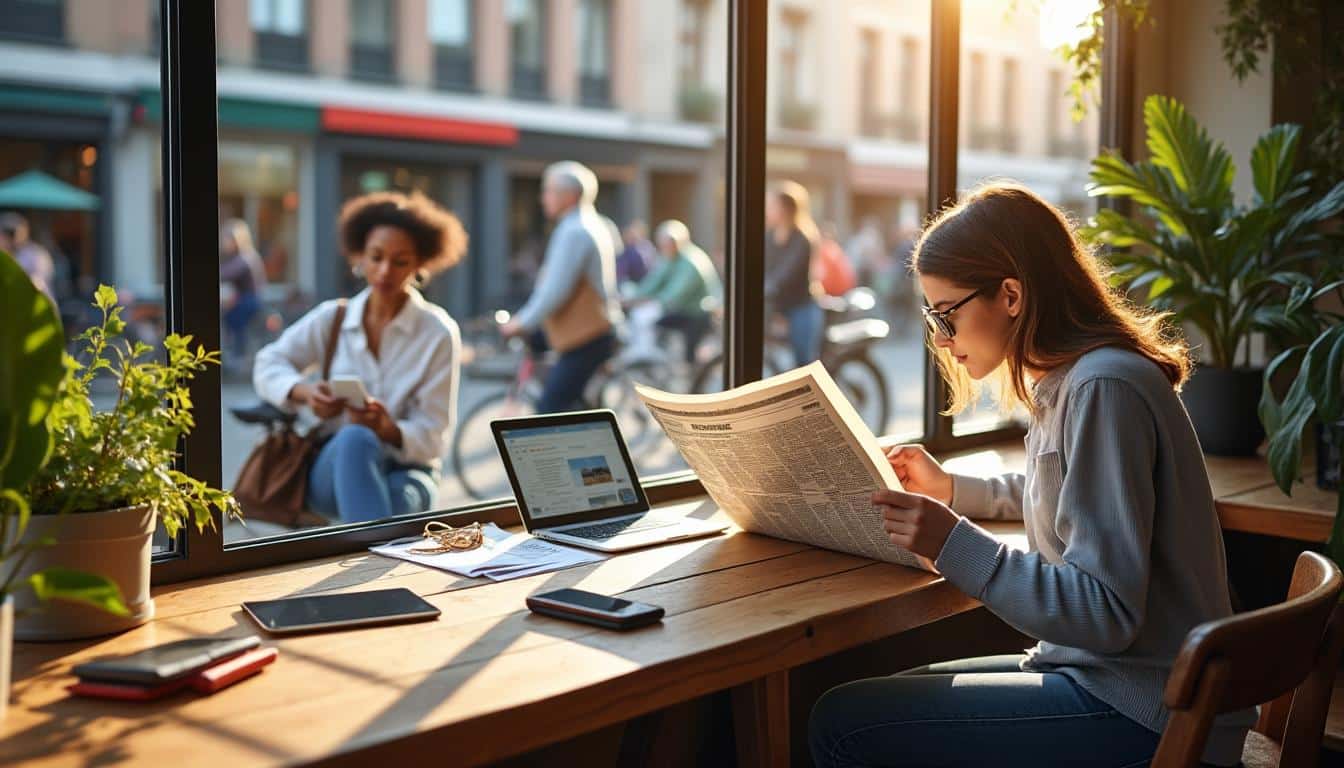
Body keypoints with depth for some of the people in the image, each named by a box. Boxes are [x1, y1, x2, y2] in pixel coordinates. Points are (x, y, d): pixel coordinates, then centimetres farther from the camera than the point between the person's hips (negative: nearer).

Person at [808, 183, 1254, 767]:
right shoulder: (1068, 380, 10)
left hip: (1145, 718, -10)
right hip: (1099, 670, 10)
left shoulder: (1104, 389, -20)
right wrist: (949, 489, 20)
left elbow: (1108, 613, -24)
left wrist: (956, 545, -27)